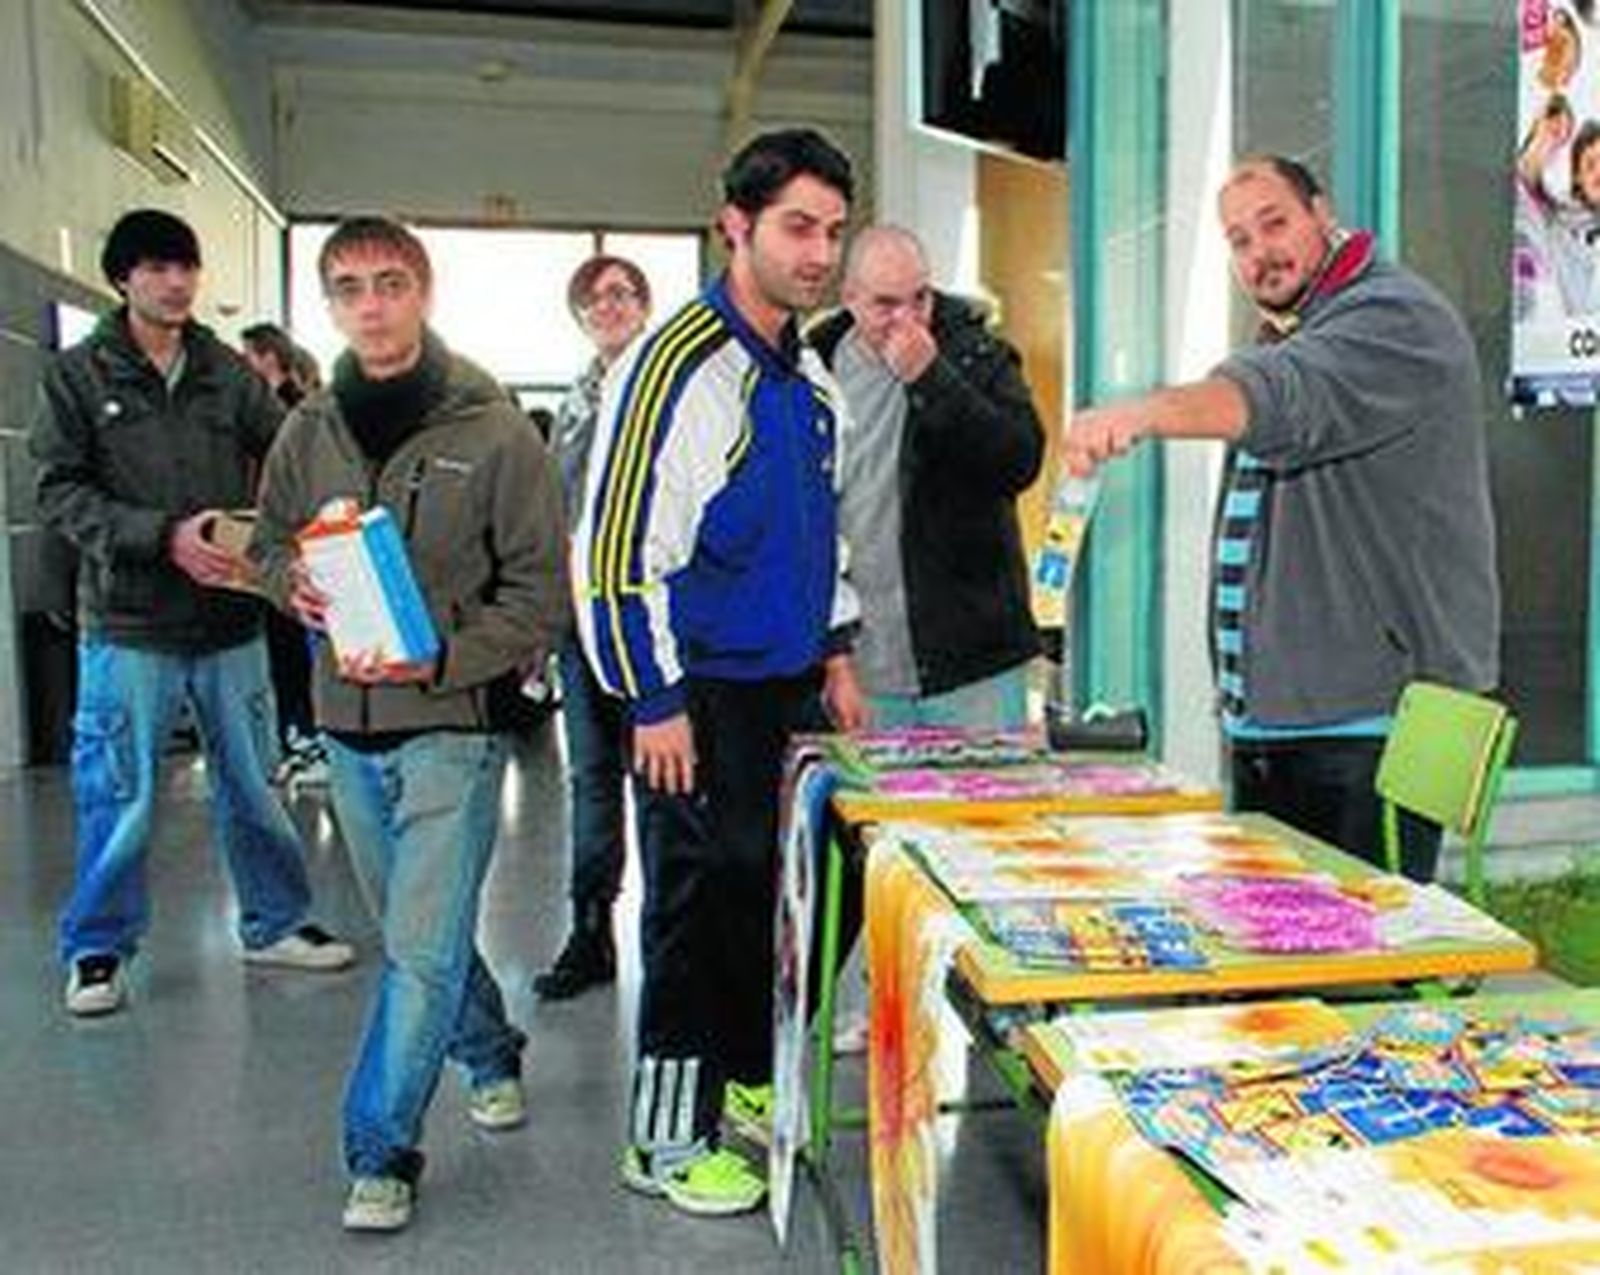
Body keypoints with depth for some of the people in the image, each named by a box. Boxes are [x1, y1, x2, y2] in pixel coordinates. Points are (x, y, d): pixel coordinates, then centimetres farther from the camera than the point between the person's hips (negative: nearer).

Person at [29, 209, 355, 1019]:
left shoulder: (228, 372, 7)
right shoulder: (79, 375, 0)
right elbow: (60, 492, -6)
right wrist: (162, 536, -18)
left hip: (231, 617, 3)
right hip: (129, 624, -3)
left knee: (252, 784, 12)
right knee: (119, 797, 4)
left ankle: (275, 923, 28)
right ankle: (98, 949, 22)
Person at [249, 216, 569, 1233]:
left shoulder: (496, 431, -10)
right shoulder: (312, 428, 4)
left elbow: (541, 590, -9)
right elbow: (270, 539, 18)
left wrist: (438, 660, -20)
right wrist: (293, 580, -5)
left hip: (453, 725, -5)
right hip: (349, 725, 6)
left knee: (423, 949, -5)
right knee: (418, 930, 19)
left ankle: (381, 1153, 10)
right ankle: (491, 1054, 43)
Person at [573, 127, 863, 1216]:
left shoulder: (811, 377, 12)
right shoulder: (678, 363, -15)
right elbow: (616, 543, -17)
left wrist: (836, 655, 17)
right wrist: (654, 701, -17)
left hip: (790, 686, 8)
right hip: (704, 696, -8)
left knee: (767, 890, 16)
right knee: (699, 904, 0)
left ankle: (748, 1079, 34)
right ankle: (669, 1138, 16)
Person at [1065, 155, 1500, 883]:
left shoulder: (1395, 318, -9)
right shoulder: (1281, 339, 21)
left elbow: (1287, 396, -33)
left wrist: (1145, 413, -49)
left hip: (1372, 721, -9)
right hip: (1267, 718, 9)